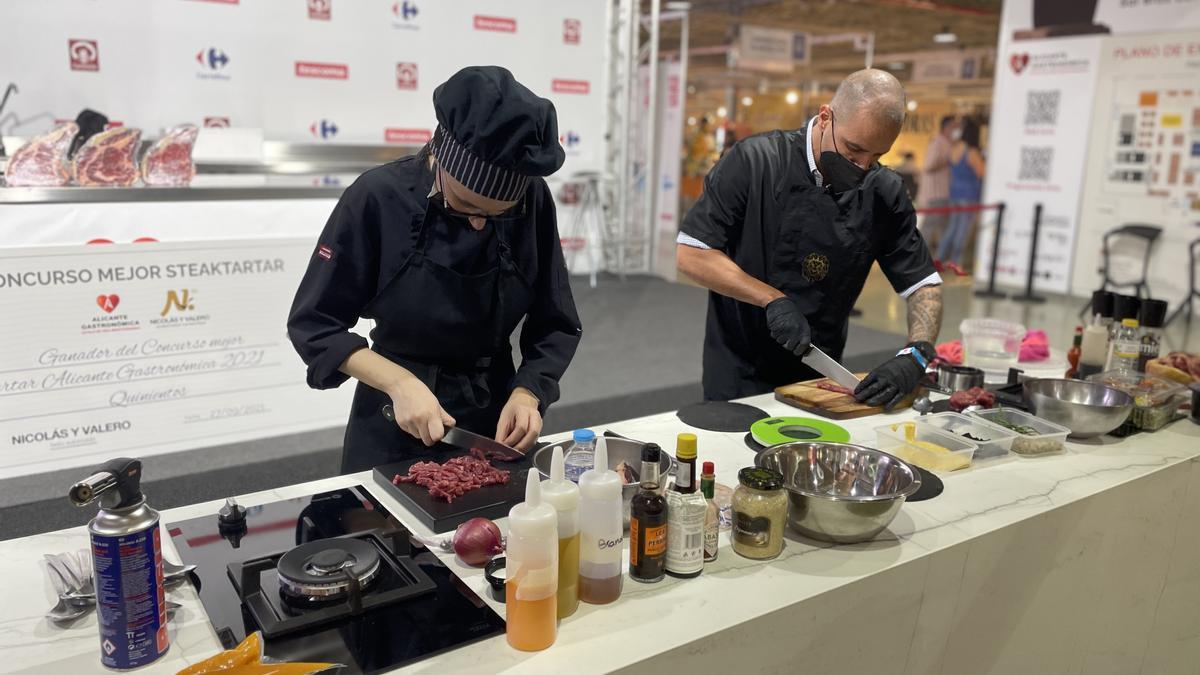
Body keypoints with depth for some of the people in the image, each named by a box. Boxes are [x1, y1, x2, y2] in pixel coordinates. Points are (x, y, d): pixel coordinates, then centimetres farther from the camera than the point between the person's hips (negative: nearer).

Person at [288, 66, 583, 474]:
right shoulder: (378, 198, -20)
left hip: (495, 416, 2)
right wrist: (400, 383, -25)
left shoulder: (532, 202, -13)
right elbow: (314, 324, -13)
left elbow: (556, 326, -4)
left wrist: (526, 393, -20)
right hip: (394, 426, -2)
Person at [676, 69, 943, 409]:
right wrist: (773, 300, -21)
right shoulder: (755, 161, -14)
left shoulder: (885, 193, -3)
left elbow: (925, 285, 2)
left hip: (820, 379, 4)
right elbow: (690, 254, -14)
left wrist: (915, 356, -16)